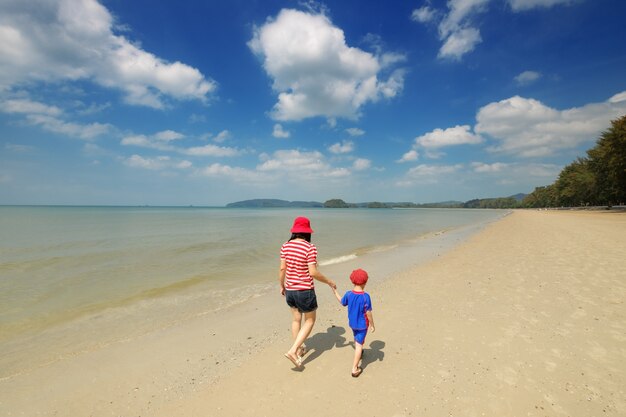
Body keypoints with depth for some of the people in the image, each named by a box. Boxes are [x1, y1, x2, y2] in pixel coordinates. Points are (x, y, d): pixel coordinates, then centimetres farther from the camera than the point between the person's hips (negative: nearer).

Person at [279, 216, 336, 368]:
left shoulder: (285, 246, -5)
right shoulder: (310, 248, -19)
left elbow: (282, 269, -2)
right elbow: (313, 272, -21)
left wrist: (282, 286, 13)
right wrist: (329, 281, -7)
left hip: (289, 290, 6)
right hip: (305, 291, -5)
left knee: (296, 319, 23)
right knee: (310, 321, 15)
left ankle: (299, 349, 39)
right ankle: (293, 350, 6)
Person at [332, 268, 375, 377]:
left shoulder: (348, 294, -12)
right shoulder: (366, 296, -25)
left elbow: (342, 302, 6)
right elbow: (368, 313, -19)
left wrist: (335, 291, 18)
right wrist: (372, 325, -4)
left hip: (352, 323, 5)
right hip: (362, 324, -5)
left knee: (356, 339, 30)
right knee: (359, 344, 5)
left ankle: (359, 354, 56)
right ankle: (354, 369, 6)